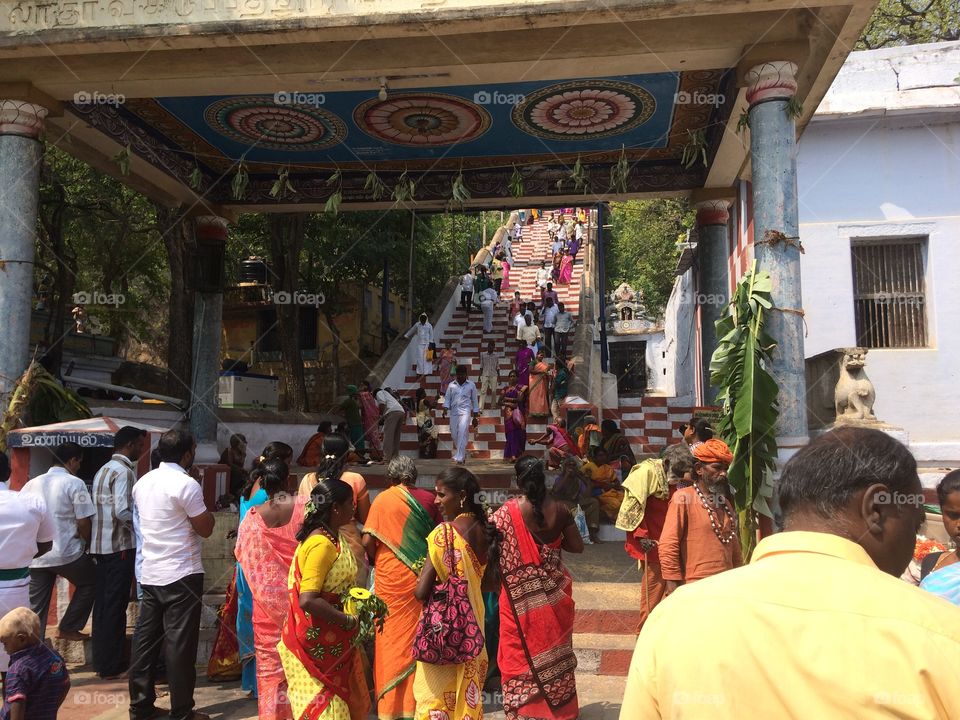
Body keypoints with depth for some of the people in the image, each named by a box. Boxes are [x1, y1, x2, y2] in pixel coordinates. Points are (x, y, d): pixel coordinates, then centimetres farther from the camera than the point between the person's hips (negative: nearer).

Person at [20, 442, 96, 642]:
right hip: (67, 552, -5)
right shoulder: (74, 483, -8)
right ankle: (68, 628, 18)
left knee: (36, 608, 12)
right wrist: (88, 544, 7)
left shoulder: (32, 483, 9)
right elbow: (83, 522, -11)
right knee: (90, 583, 19)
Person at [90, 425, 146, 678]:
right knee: (116, 605, -1)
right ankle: (110, 664, 6)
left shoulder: (103, 470, 14)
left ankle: (100, 659, 22)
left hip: (101, 545, 9)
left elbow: (105, 508, 13)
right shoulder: (124, 471, -15)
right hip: (120, 546, -9)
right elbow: (122, 512, -23)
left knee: (103, 602, 14)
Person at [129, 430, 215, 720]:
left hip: (149, 574, 7)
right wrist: (207, 511, 7)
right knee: (180, 645, 0)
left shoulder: (142, 482, 8)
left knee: (146, 640, 13)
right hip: (182, 576, -7)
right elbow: (205, 529, -11)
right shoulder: (186, 484, -16)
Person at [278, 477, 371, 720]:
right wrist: (349, 621, -22)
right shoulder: (321, 544, -24)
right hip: (316, 644, -10)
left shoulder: (333, 537, 7)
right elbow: (308, 600, -31)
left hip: (333, 641, 10)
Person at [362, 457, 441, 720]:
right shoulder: (428, 498, 2)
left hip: (391, 578, -2)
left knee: (392, 637, 8)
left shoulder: (383, 499, -5)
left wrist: (374, 560, 10)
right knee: (419, 637, 13)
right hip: (422, 576, 2)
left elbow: (368, 541, -8)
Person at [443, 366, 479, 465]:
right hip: (453, 412, 3)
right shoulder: (451, 385, 10)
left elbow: (474, 400, 10)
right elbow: (447, 398, 12)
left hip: (465, 412, -3)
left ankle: (459, 457, -18)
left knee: (462, 433, -18)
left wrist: (475, 417, 9)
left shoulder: (471, 385, 6)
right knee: (454, 435, 5)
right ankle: (463, 454, 28)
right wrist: (445, 409, -8)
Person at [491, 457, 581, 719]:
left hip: (520, 595, -2)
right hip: (554, 591, 3)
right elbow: (577, 546, -2)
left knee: (522, 647, 12)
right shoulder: (559, 509, -8)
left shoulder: (507, 512, -13)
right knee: (554, 647, 18)